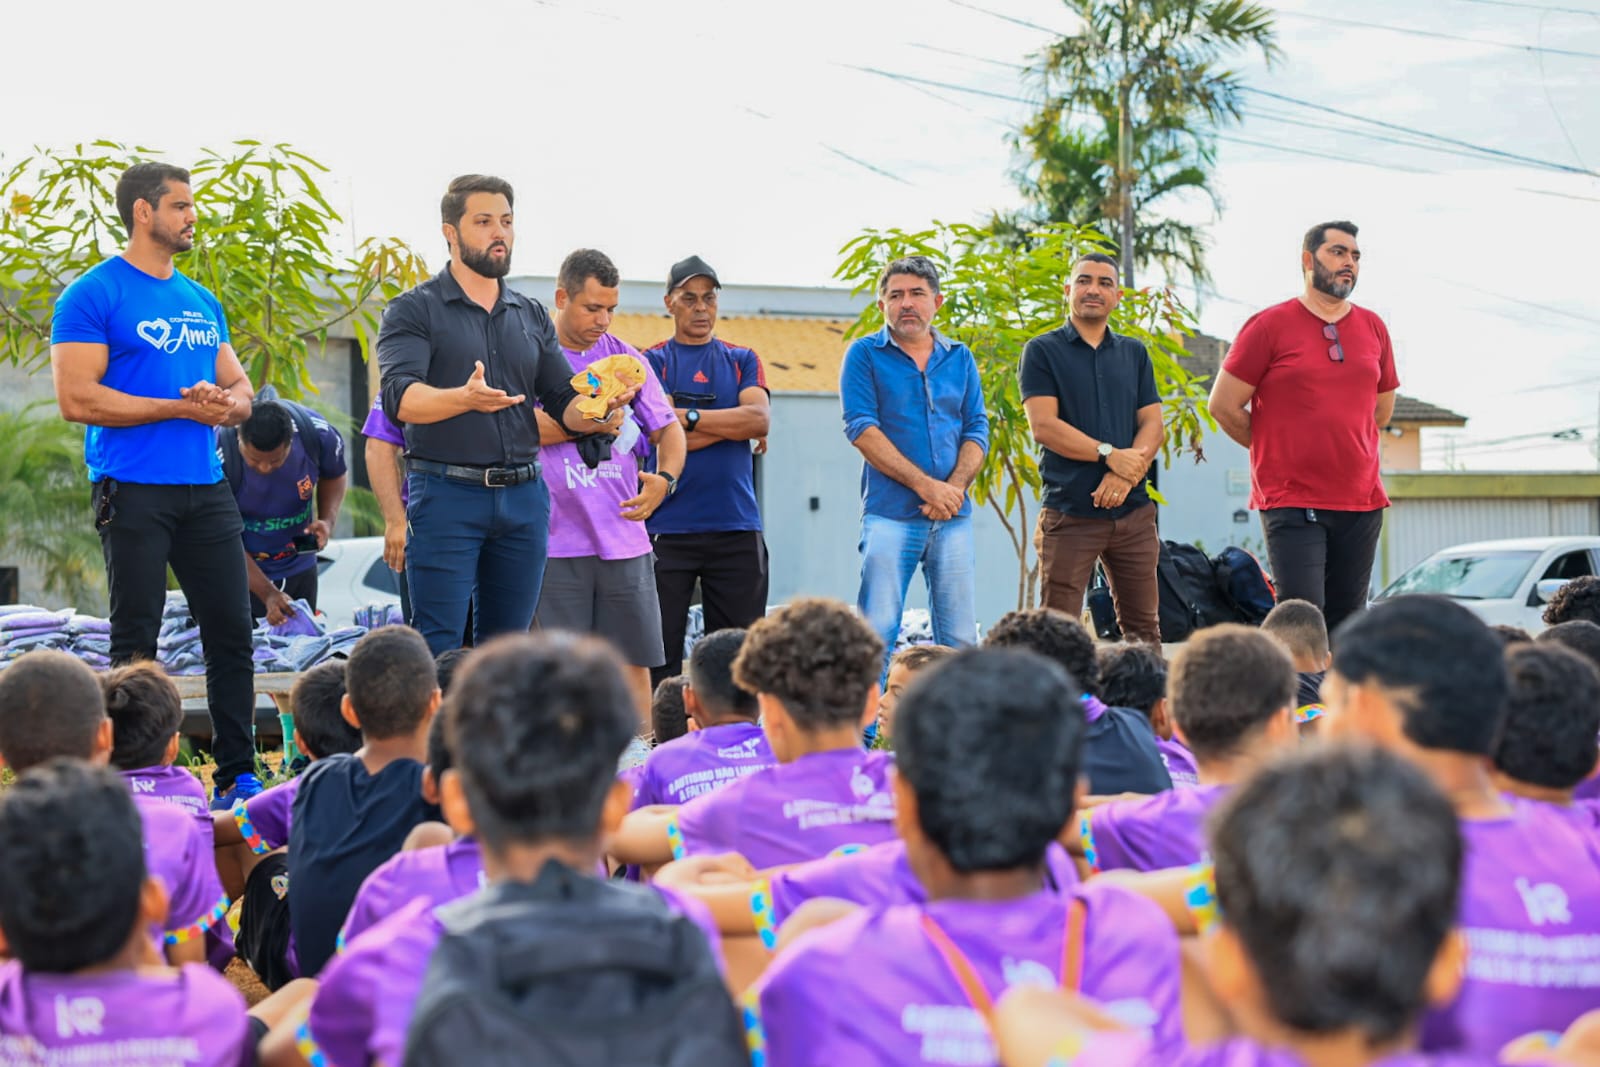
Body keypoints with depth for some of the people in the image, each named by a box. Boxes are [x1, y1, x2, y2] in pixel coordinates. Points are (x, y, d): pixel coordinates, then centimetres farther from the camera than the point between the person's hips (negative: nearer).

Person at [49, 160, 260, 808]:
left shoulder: (202, 303, 16)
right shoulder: (93, 295, -5)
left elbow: (240, 387, 20)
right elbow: (77, 398, -14)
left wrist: (229, 403, -6)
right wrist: (182, 407, -14)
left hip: (205, 488, 6)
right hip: (134, 492, -6)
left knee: (231, 629, 5)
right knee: (136, 639, -1)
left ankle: (238, 774, 12)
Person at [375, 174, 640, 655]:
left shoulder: (532, 316, 17)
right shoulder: (414, 309, 1)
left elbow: (566, 405, 14)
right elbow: (400, 398, -14)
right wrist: (465, 399, -34)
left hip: (524, 495, 5)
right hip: (446, 494, -5)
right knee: (437, 650, -8)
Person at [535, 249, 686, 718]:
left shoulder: (626, 359, 13)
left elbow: (668, 430, 15)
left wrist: (665, 478, -4)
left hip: (623, 539, 4)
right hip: (555, 541, -3)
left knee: (633, 659, 5)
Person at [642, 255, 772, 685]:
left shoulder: (742, 360, 14)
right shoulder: (651, 361, 7)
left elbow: (760, 419, -4)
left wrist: (688, 416, -8)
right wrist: (733, 425, -4)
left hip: (737, 526, 2)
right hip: (668, 528, -2)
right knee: (661, 654, -3)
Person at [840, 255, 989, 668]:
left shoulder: (960, 358, 14)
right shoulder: (864, 354, 3)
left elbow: (977, 430, 10)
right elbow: (862, 429, -7)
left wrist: (954, 488, -9)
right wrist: (925, 486, -13)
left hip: (952, 515, 4)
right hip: (890, 514, -3)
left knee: (960, 638, 1)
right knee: (877, 632, -9)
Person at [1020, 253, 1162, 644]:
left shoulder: (1134, 354, 15)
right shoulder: (1042, 351, 2)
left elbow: (1152, 425, 6)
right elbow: (1043, 426, -9)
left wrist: (1125, 476, -12)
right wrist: (1110, 454, -15)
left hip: (1133, 511, 4)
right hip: (1069, 512, -4)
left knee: (1143, 627, 5)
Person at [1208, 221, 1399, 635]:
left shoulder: (1373, 328, 11)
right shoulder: (1270, 325, -3)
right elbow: (1223, 406, -1)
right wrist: (1276, 450, 6)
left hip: (1362, 501, 5)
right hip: (1290, 502, -5)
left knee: (1347, 626, 7)